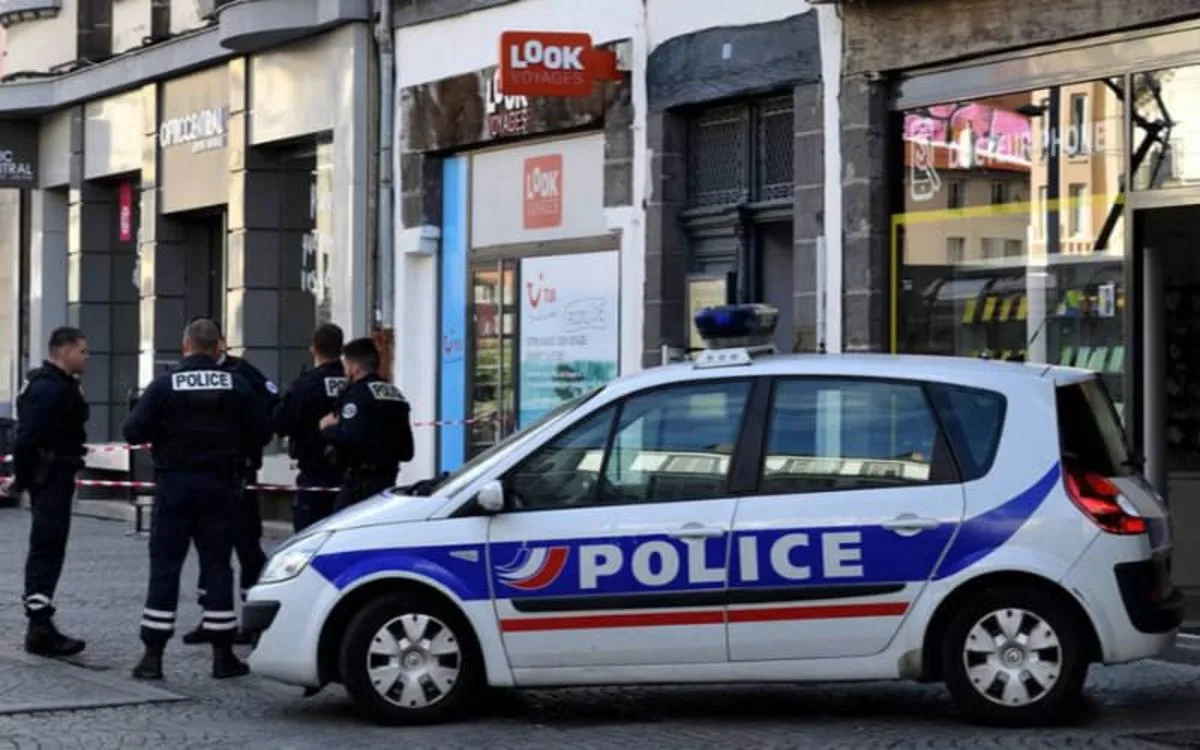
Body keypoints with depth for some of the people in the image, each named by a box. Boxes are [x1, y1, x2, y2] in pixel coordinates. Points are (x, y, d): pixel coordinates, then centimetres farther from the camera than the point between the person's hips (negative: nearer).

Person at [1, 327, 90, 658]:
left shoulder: (59, 385, 16)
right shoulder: (49, 389, -18)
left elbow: (28, 437, 19)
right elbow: (27, 437, -24)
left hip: (52, 477, 11)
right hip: (51, 478, -11)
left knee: (45, 552, 15)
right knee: (47, 551, -8)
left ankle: (40, 626, 23)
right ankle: (40, 629, -7)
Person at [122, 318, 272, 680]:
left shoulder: (165, 385, -8)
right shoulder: (237, 385, -3)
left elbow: (134, 432, -12)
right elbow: (262, 432, -2)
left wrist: (164, 437, 9)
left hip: (175, 484, -1)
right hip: (220, 485, 1)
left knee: (164, 568, 3)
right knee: (217, 566, 7)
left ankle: (153, 655, 1)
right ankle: (223, 655, 8)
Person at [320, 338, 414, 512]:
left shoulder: (358, 393, -11)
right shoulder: (396, 394, 17)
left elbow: (349, 437, -22)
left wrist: (327, 429, -5)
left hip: (361, 483, -9)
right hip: (388, 480, 9)